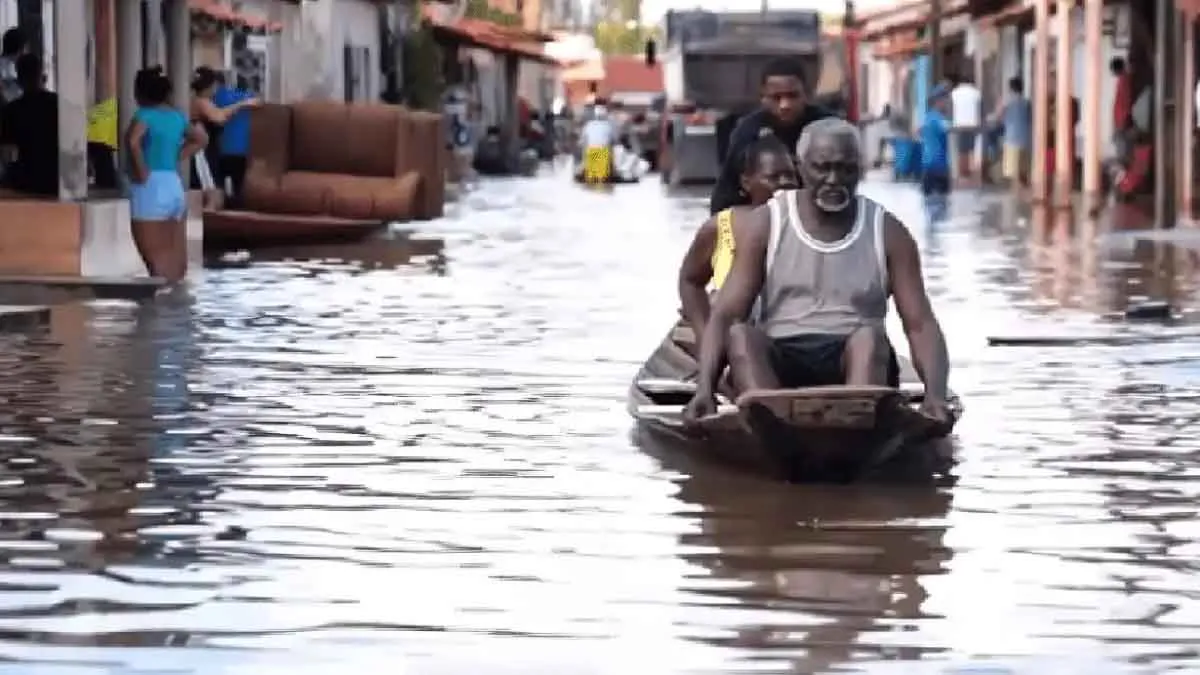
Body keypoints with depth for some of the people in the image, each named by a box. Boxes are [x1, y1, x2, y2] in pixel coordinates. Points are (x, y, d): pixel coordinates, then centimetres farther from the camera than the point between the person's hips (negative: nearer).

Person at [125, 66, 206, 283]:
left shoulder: (145, 115, -10)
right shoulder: (177, 116, 11)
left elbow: (132, 141, -29)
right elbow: (201, 139, 25)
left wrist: (141, 171, -17)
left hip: (151, 188, -7)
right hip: (175, 186, 7)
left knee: (155, 255, -6)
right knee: (174, 254, 8)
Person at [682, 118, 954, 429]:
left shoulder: (887, 233, 7)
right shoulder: (764, 225, 5)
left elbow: (921, 325, 0)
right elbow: (725, 317, -2)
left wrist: (935, 394, -20)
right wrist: (704, 389, -21)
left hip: (860, 361, 0)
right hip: (776, 363, 0)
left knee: (869, 337, -31)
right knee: (740, 335, -29)